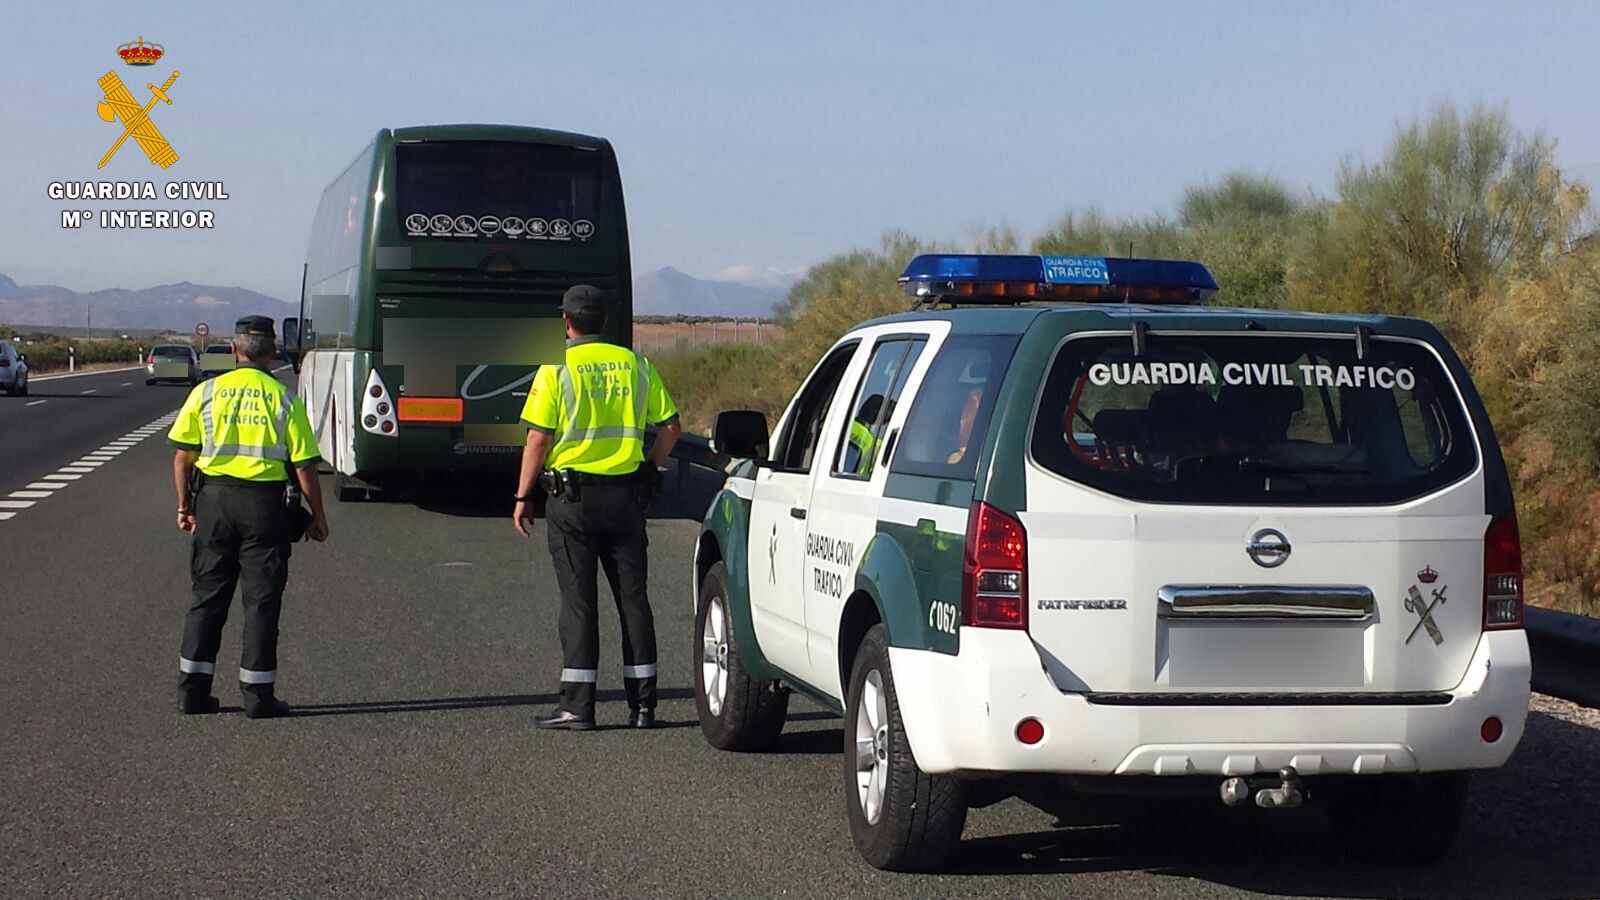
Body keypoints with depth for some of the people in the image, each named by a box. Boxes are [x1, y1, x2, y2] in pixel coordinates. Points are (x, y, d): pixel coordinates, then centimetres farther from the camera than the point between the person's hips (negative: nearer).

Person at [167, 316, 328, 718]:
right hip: (264, 502, -2)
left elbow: (183, 455, 3)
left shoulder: (206, 392, 3)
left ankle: (193, 689, 13)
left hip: (214, 497, 2)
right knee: (262, 600, 4)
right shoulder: (284, 399, -2)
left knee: (208, 596, 11)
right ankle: (257, 695, 5)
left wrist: (185, 505, 13)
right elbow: (304, 466, -3)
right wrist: (318, 517, 6)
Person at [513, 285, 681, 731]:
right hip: (626, 497, 3)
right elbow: (670, 427, 6)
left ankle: (577, 704, 0)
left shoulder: (556, 371, -7)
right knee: (632, 597, 8)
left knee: (578, 599, 1)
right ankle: (642, 703, 10)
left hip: (572, 497, -3)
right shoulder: (635, 365, 6)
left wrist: (523, 496, -2)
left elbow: (538, 440, -10)